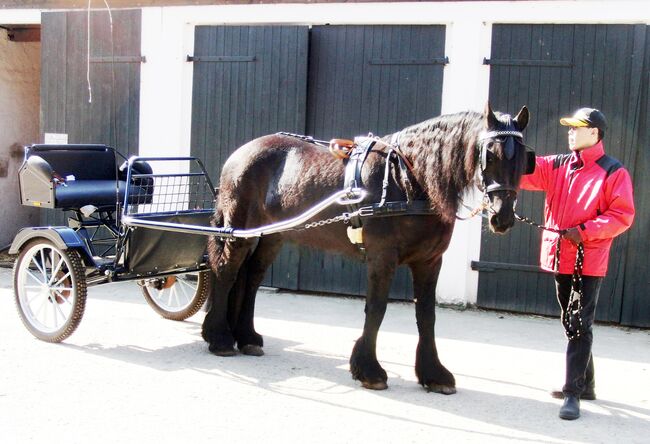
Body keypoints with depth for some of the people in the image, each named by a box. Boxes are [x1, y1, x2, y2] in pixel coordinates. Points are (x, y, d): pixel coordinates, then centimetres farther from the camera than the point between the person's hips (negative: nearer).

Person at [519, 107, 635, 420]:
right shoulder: (557, 166, 10)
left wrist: (585, 231, -20)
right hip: (559, 256, 6)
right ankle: (585, 384, 30)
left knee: (579, 326, -6)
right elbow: (527, 171, -2)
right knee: (571, 323, 15)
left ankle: (573, 394, -1)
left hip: (589, 260, -6)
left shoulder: (613, 172, -5)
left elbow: (622, 216, -10)